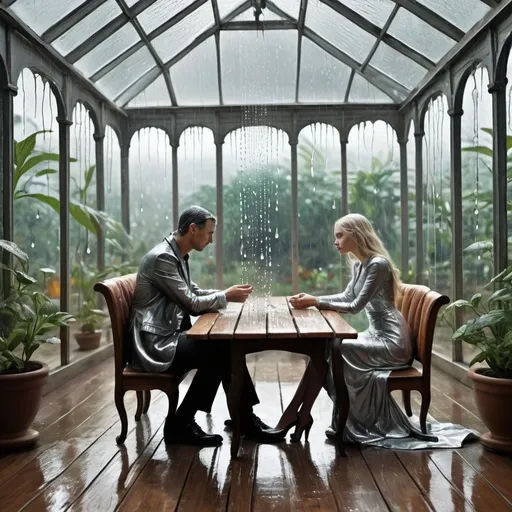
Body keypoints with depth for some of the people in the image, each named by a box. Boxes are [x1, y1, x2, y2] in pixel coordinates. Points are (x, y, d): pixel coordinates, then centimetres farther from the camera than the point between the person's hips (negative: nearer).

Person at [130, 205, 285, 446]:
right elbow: (192, 304, -18)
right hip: (155, 343, -9)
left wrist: (228, 293, 4)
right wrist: (226, 297, -5)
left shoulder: (178, 256, 12)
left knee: (227, 346, -3)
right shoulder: (162, 257, -19)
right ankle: (180, 425, -7)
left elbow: (193, 293, 18)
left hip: (170, 334, 9)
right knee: (218, 351, -18)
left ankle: (244, 419, 3)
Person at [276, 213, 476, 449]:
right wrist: (312, 298, 2)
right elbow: (346, 296, 16)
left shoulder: (378, 264, -18)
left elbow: (355, 306, -21)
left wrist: (316, 302, -19)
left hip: (392, 342, -9)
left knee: (332, 351, -18)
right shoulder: (359, 264, 10)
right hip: (377, 335, 9)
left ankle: (293, 417, -8)